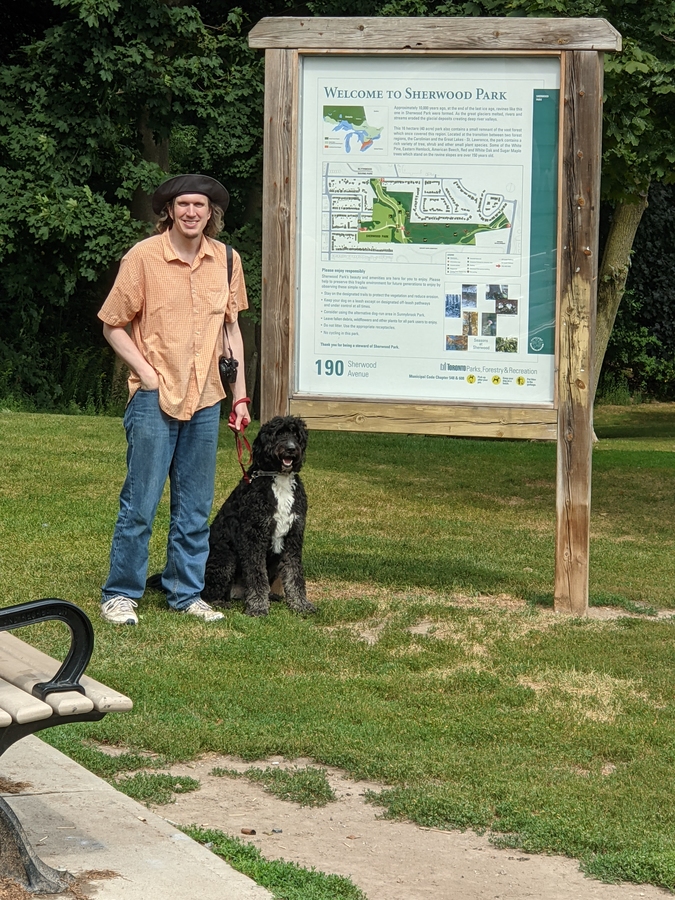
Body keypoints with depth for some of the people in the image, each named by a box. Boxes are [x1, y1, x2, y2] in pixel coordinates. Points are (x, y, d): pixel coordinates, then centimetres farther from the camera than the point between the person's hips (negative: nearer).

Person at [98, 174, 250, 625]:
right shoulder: (143, 257, -7)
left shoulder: (226, 261, 6)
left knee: (196, 506, 10)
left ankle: (186, 592, 21)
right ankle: (120, 595, 9)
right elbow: (113, 325, -2)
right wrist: (146, 371, -11)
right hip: (154, 399, -4)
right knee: (141, 502, -2)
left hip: (205, 400, 4)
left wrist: (240, 396, 12)